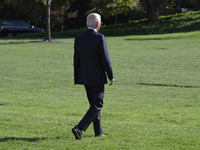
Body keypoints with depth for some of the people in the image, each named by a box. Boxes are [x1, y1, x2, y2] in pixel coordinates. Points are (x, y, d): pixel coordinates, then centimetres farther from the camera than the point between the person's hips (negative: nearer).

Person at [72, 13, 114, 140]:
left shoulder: (79, 38, 4)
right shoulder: (100, 38, -14)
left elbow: (76, 60, 8)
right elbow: (105, 59, -15)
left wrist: (77, 79, 14)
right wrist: (111, 76, -5)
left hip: (85, 77, 6)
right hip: (97, 77, -6)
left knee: (94, 104, 19)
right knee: (97, 105, -1)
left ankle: (98, 131, 23)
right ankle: (79, 128, -16)